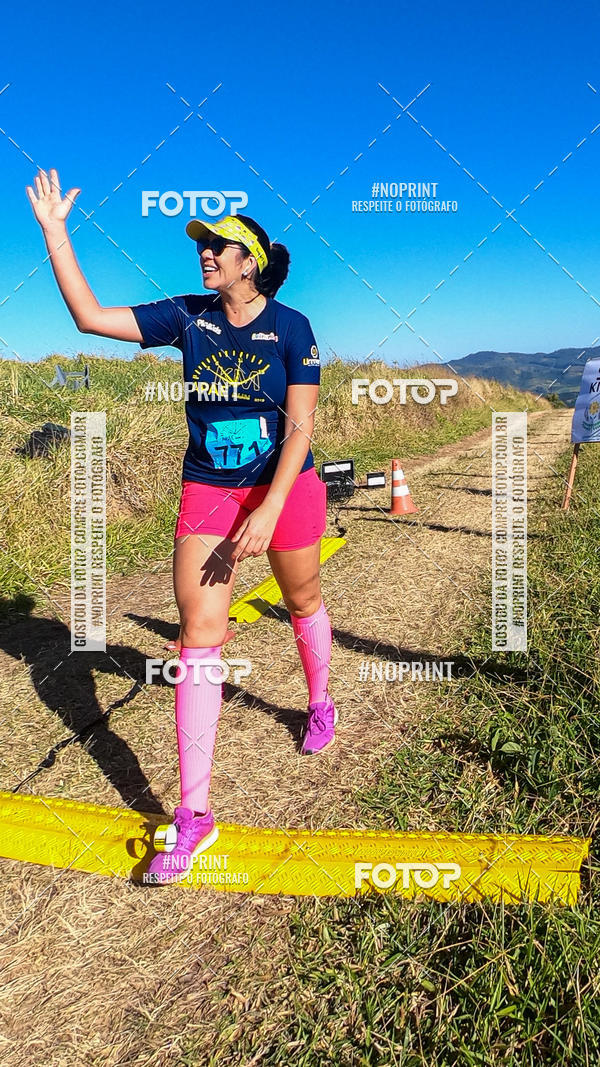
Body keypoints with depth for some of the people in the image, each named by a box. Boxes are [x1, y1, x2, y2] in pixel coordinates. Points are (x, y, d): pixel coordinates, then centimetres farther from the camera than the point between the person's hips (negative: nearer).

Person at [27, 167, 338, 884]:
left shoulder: (290, 328, -8)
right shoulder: (188, 317, 1)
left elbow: (301, 425, -14)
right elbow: (90, 316, 1)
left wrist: (270, 508, -22)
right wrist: (53, 229, -2)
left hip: (285, 487, -2)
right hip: (207, 492, 2)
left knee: (302, 601, 16)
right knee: (198, 636, -7)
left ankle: (319, 703, 50)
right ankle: (194, 813, -1)